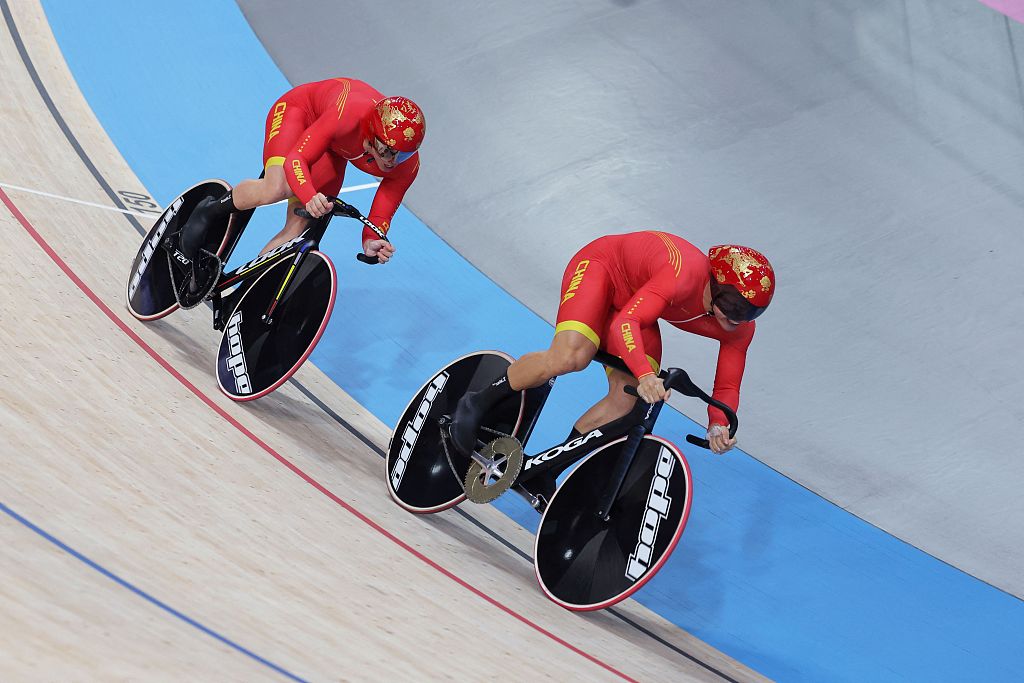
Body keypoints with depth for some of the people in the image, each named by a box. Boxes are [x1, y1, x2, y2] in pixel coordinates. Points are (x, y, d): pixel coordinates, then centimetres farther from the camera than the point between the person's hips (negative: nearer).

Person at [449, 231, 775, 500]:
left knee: (627, 399, -13)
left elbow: (727, 387, -8)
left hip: (632, 300, 6)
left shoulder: (740, 329, -17)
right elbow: (626, 322, -45)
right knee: (571, 356, -33)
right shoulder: (684, 275, -40)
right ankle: (477, 404, -11)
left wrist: (718, 424, -29)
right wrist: (645, 374, -61)